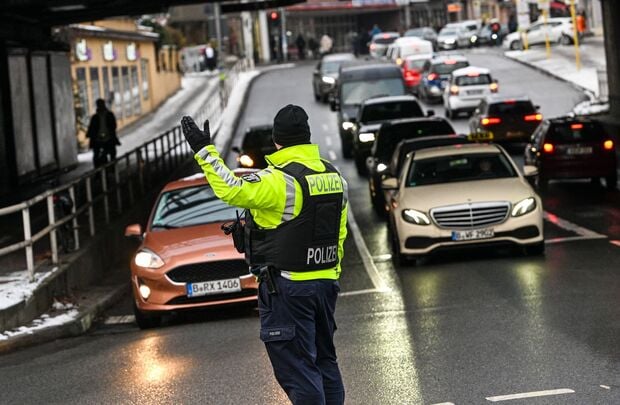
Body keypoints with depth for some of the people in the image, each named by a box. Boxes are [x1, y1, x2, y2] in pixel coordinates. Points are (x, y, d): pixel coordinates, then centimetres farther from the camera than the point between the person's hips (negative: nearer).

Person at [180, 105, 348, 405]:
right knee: (324, 361, 18)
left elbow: (231, 189, -29)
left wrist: (204, 151, -21)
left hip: (287, 288, -8)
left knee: (296, 368, -3)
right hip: (326, 283, 8)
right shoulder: (334, 176, 7)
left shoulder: (279, 181, -18)